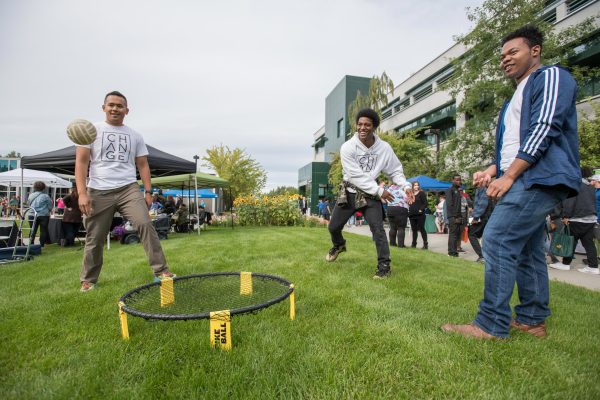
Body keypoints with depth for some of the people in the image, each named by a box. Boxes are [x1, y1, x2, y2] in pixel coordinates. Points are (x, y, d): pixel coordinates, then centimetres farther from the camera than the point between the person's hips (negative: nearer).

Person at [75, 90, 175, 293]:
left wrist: (148, 192, 4)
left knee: (145, 224, -17)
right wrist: (82, 193, -11)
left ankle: (161, 270, -12)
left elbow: (142, 165, 13)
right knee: (94, 239, 6)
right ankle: (88, 280, 26)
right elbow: (81, 162, -1)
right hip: (99, 192, -1)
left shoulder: (135, 136, 12)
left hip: (129, 189, 1)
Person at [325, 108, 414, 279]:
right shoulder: (348, 147, -17)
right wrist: (379, 191, -21)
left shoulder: (384, 148, -9)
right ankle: (339, 245, 44)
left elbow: (395, 171, 3)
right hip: (349, 192, 0)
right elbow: (356, 176, -21)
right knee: (333, 227, 10)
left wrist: (406, 186, -15)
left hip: (370, 194, 0)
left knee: (377, 229, -11)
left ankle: (384, 265, 3)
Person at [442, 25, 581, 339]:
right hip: (524, 180, 10)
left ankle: (492, 325, -11)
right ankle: (532, 319, 20)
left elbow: (544, 128, -15)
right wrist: (492, 170, 9)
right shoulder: (516, 98, 27)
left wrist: (508, 176, -19)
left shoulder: (551, 77, -1)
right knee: (526, 250, 11)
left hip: (539, 178, -10)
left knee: (497, 241, -17)